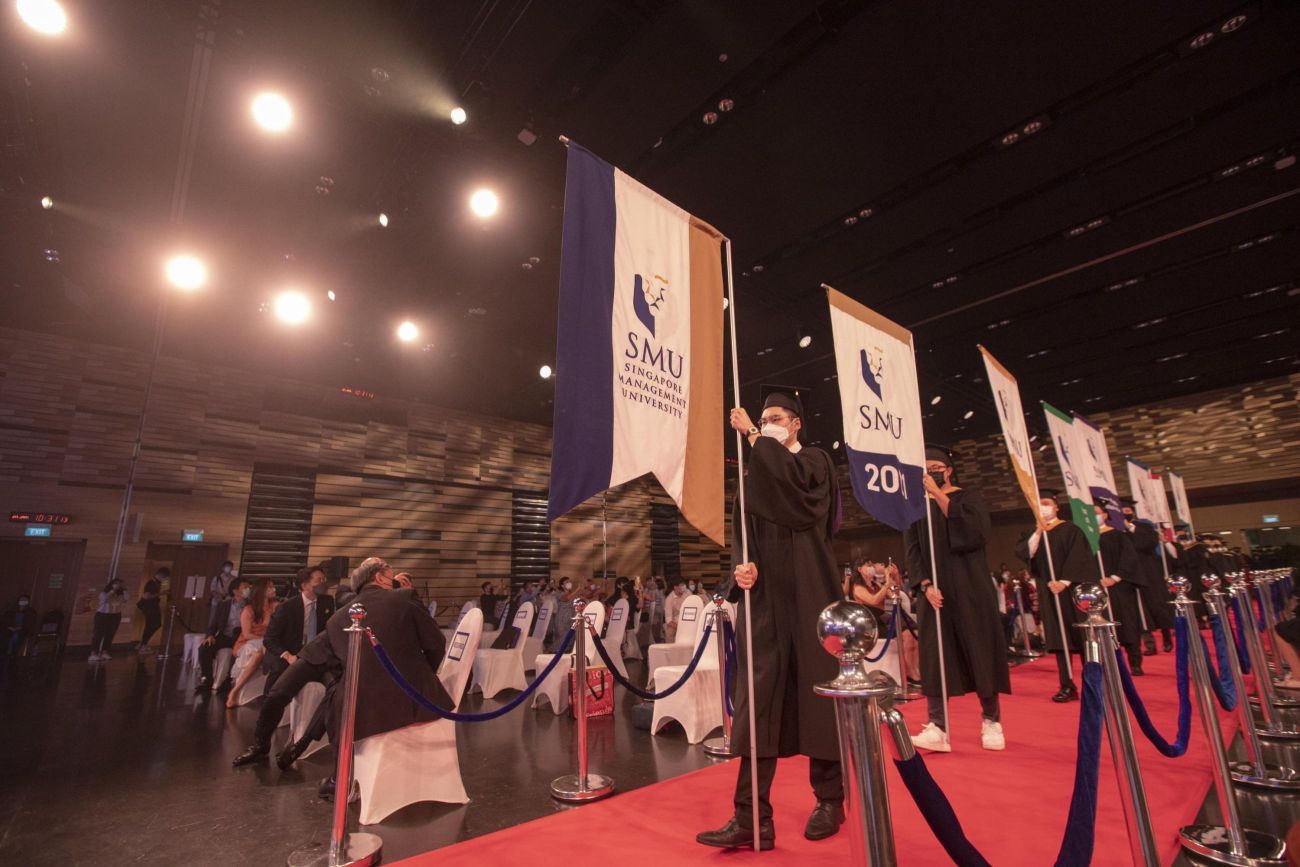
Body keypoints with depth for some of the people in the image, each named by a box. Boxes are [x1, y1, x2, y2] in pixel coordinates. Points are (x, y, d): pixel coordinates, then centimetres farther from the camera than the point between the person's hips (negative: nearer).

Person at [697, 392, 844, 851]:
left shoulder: (816, 462, 5)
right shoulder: (753, 474, 17)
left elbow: (790, 479, -19)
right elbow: (741, 527, 7)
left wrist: (753, 434, -12)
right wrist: (742, 565, -13)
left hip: (807, 592, -3)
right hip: (764, 592, 4)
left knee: (816, 686, 4)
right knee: (760, 695, -2)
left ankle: (830, 800, 22)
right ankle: (752, 817, 0)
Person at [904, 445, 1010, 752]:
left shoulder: (968, 497, 5)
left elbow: (976, 533, -14)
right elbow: (912, 551, 4)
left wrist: (939, 496, -16)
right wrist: (925, 584, -12)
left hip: (968, 587, -1)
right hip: (933, 590, 2)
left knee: (979, 651, 2)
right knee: (935, 656, -5)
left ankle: (991, 721, 19)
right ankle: (937, 728, -7)